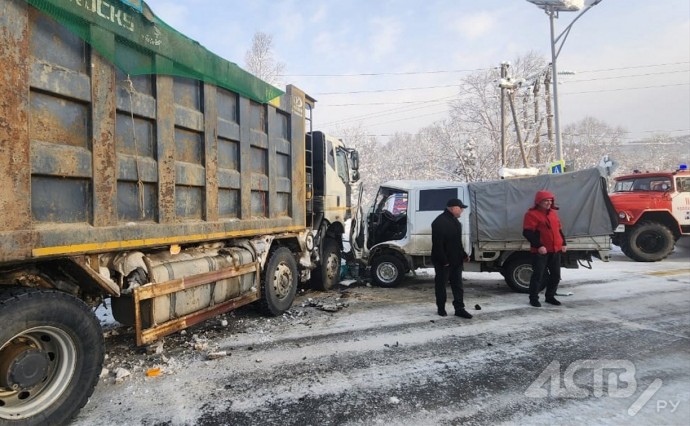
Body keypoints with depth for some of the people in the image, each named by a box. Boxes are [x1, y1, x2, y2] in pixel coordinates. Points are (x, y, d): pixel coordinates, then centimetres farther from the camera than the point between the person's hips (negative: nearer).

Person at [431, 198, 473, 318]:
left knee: (458, 285, 10)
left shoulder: (455, 221, 13)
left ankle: (459, 308, 15)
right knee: (441, 285, 6)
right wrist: (443, 260, -22)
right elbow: (437, 244, -22)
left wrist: (463, 254, 11)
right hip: (443, 262, -9)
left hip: (456, 260, 9)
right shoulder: (440, 222, -18)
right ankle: (441, 308, 18)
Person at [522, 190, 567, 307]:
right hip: (540, 251, -7)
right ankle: (533, 298, 8)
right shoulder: (532, 214, -10)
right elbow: (527, 233, -16)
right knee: (538, 275, -3)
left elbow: (559, 229, 23)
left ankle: (550, 296, 26)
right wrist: (538, 245, -21)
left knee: (556, 275, 12)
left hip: (555, 250, 8)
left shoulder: (553, 213, 15)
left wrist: (563, 243, 14)